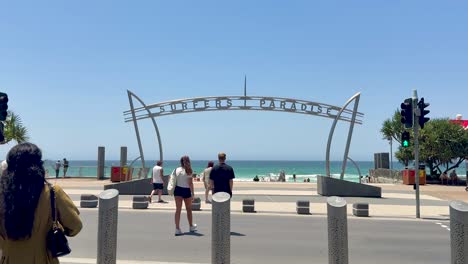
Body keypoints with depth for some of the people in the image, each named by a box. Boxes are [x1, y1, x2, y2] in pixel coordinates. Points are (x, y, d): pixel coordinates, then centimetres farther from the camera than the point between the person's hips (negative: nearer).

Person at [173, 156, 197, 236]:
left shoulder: (176, 170, 2)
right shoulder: (188, 171, -10)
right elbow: (190, 183, -12)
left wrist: (173, 190, 9)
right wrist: (193, 193, -8)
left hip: (178, 190, 3)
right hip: (186, 190, -3)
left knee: (178, 209, 4)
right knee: (189, 209, 14)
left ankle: (177, 229, -1)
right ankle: (191, 226, 31)